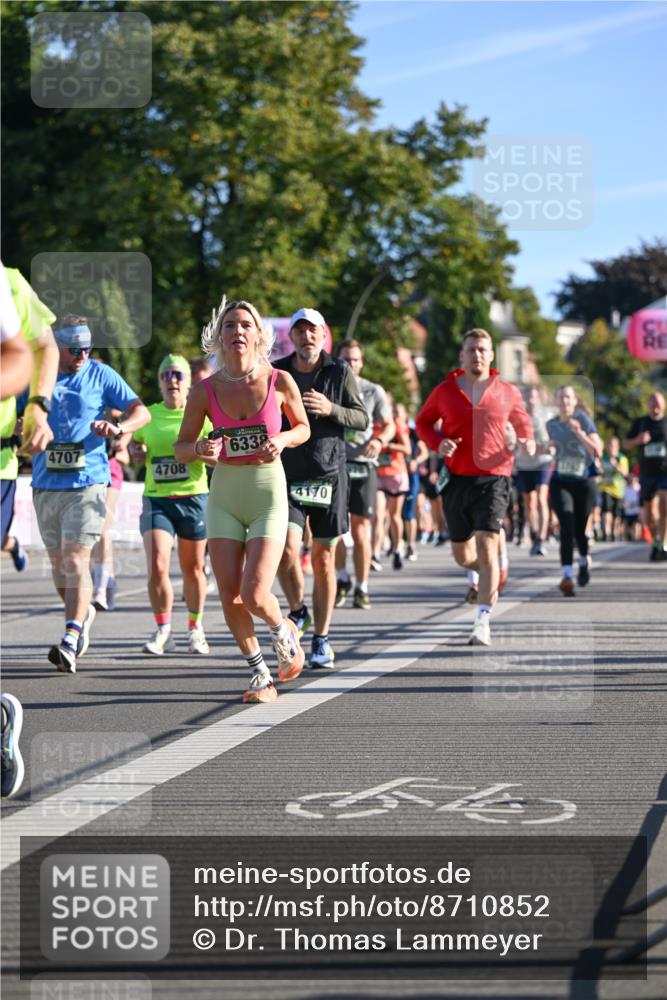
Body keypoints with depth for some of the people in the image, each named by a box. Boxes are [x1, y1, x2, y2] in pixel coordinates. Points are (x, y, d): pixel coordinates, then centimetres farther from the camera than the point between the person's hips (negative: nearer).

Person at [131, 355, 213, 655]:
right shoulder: (148, 415, 7)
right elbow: (136, 442, 23)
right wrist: (136, 451, 1)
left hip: (193, 497, -1)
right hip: (156, 498, 1)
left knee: (193, 569, 9)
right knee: (157, 567, -13)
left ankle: (196, 628, 27)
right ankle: (163, 630, 1)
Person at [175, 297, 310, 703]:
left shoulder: (279, 381, -6)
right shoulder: (205, 391, -4)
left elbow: (303, 428, 10)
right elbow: (181, 449, 5)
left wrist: (282, 440, -11)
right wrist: (200, 449, -18)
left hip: (268, 493, -2)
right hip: (224, 493, 2)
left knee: (255, 596, -14)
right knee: (230, 597, -3)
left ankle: (285, 632, 22)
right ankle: (261, 676, 18)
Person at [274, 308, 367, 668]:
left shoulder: (340, 372, 1)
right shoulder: (277, 373, 4)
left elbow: (362, 419, 0)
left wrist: (330, 409, -17)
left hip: (329, 475, 0)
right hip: (286, 476, 0)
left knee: (324, 559, 3)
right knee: (286, 550, -16)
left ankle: (321, 639, 13)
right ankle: (298, 611, 12)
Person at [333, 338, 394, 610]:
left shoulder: (373, 391, 8)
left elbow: (389, 424, 11)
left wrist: (379, 440, -9)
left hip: (363, 465, 0)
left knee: (360, 531, -2)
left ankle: (361, 588, 6)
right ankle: (342, 579, 16)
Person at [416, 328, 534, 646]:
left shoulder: (507, 392, 4)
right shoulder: (445, 391, 4)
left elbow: (522, 420, 21)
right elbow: (423, 421, 16)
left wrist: (528, 441, -2)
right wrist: (438, 443, -4)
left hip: (493, 478, -2)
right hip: (456, 478, 2)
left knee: (486, 545, -17)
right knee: (462, 554, 11)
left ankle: (483, 621, -16)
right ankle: (491, 577, 46)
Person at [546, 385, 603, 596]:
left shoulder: (583, 420, -8)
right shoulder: (551, 425, 7)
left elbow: (597, 451, -21)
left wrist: (580, 433, -31)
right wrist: (550, 449, 12)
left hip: (584, 482, -2)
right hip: (560, 482, 2)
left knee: (579, 529, 6)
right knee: (566, 527, -18)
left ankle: (584, 561, 41)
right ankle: (567, 576, -27)